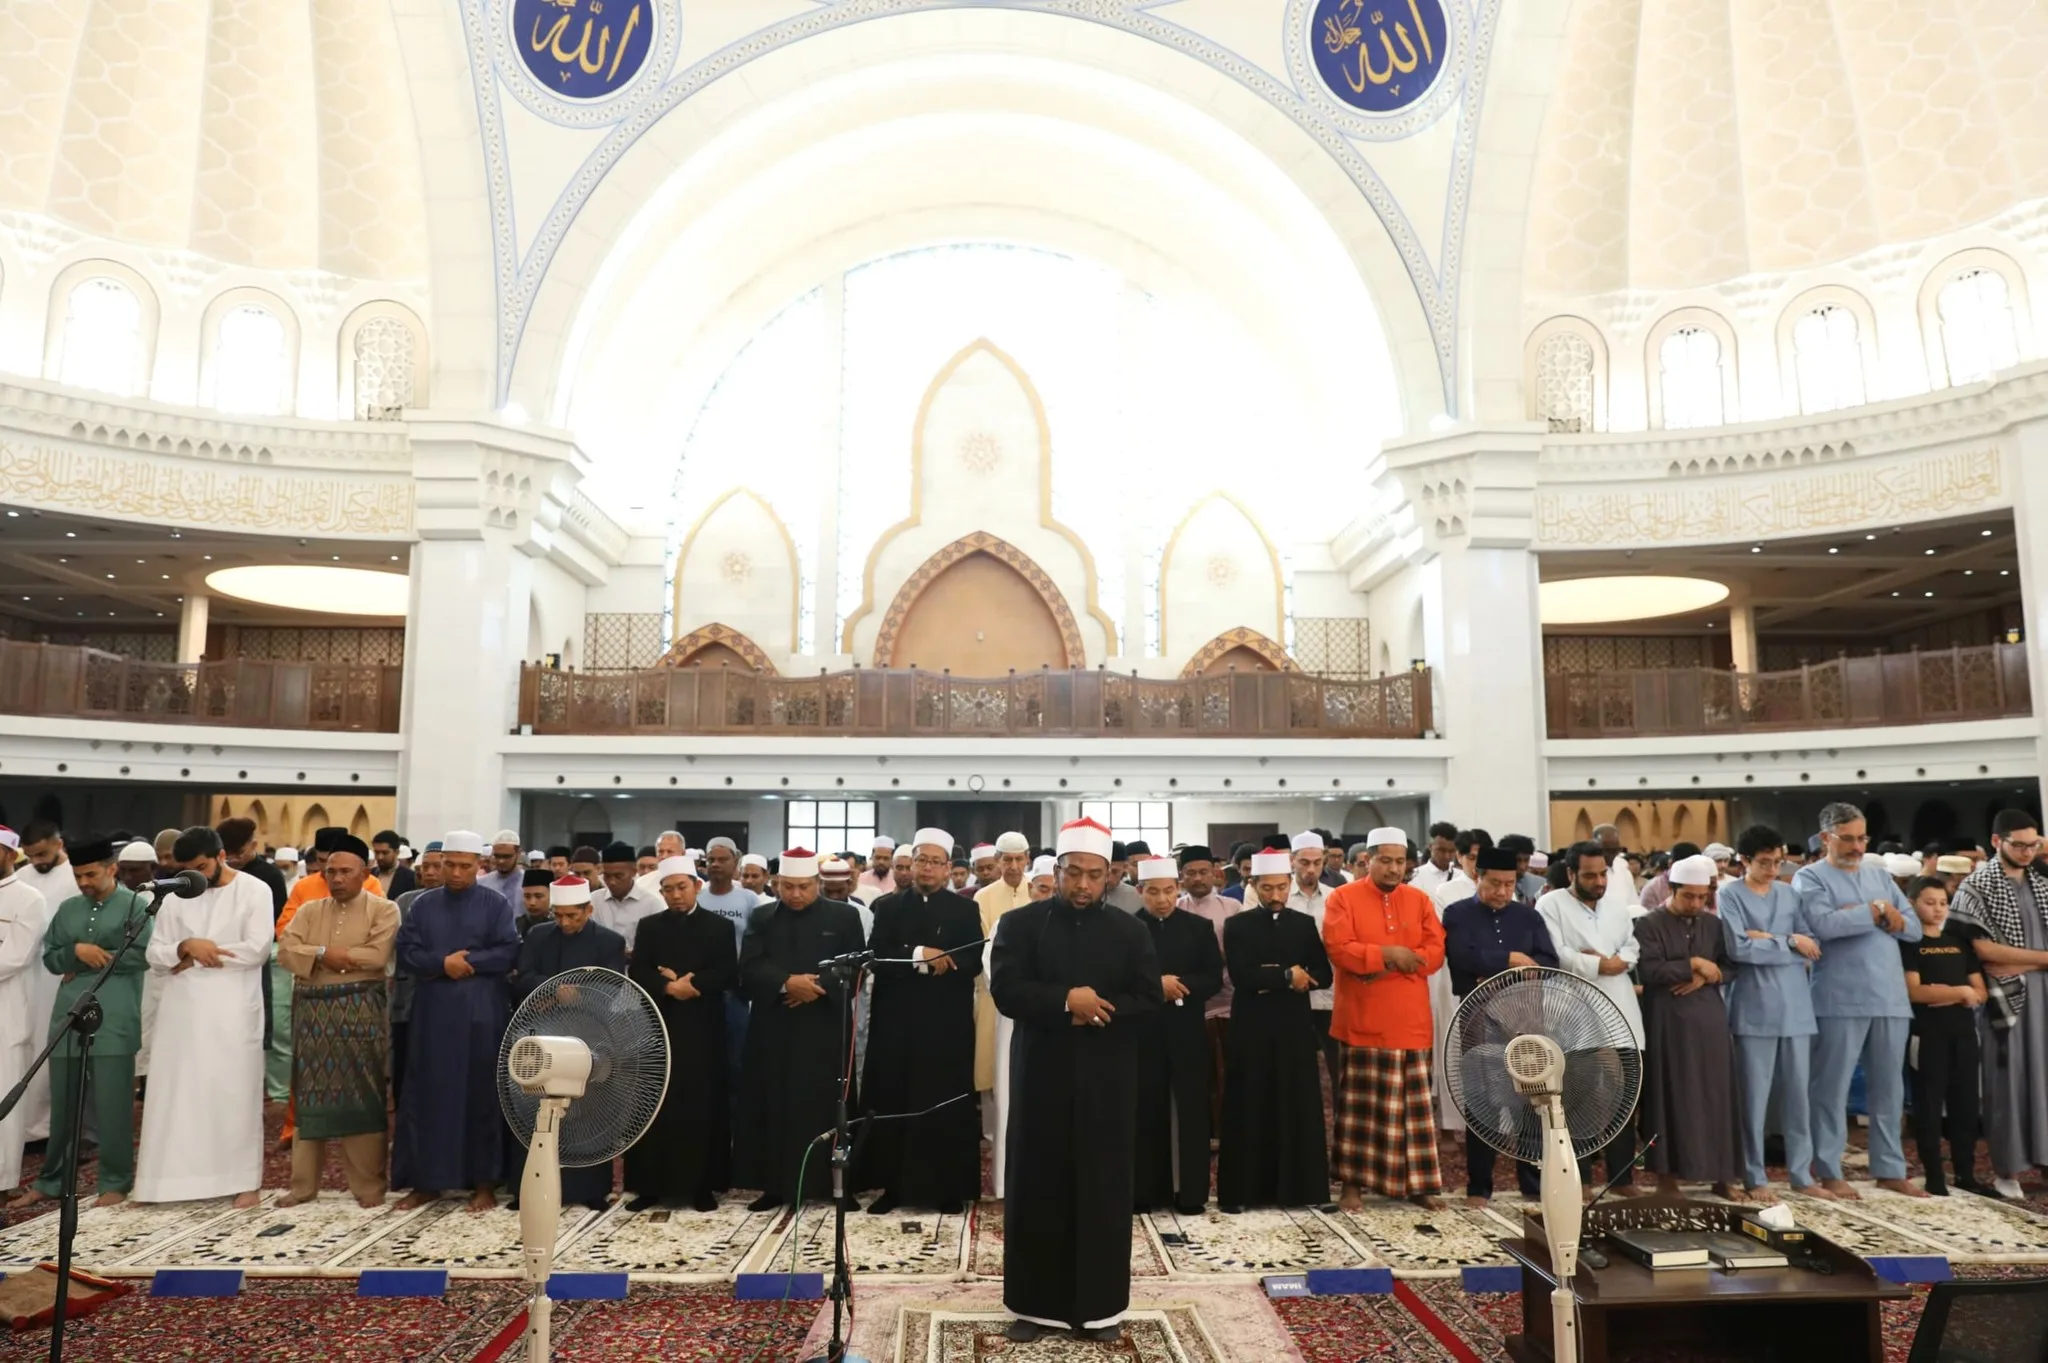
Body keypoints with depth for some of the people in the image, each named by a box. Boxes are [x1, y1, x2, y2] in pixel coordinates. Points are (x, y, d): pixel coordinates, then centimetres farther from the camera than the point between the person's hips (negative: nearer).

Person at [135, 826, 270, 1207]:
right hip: (183, 1007, 4)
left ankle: (243, 1179, 8)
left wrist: (197, 957, -8)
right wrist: (186, 946, -15)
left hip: (233, 1008, -4)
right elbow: (155, 954, 5)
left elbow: (258, 949, -13)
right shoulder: (176, 895, 9)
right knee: (176, 1091, 6)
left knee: (235, 1090, 1)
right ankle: (174, 1176, 14)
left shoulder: (254, 890, -4)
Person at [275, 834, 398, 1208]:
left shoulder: (383, 909, -1)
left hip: (360, 1013, -4)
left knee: (361, 1097, -1)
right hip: (312, 1012, 4)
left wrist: (321, 954, -7)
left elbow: (377, 955, -14)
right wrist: (324, 953, -15)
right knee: (311, 1097, 8)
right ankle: (303, 1183, 18)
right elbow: (285, 951, -1)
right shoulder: (309, 910, 12)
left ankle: (368, 1184, 6)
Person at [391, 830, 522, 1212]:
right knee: (427, 1095, 6)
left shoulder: (496, 904, 1)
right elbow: (405, 952, 1)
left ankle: (484, 1183, 11)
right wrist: (443, 963, -14)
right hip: (432, 1013, 3)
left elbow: (508, 953, -7)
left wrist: (467, 962, -14)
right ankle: (426, 1180, 18)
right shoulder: (423, 904, 9)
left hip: (481, 1014, -3)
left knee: (481, 1096, 2)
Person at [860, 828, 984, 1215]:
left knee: (947, 1104, 1)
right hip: (896, 1020, 1)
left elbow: (973, 962, -5)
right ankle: (893, 1186, 14)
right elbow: (877, 958, -4)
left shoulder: (965, 909, 6)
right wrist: (920, 955, -16)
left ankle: (949, 1189, 12)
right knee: (892, 1104, 2)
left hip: (947, 1023, -1)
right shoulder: (888, 906, 8)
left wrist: (938, 961, -18)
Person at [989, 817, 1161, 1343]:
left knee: (1104, 1188, 6)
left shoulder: (1130, 931, 4)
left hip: (1106, 1079, 1)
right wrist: (1066, 1000, -20)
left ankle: (1101, 1305, 18)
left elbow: (1148, 997, -2)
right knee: (1038, 1187, 5)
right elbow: (1005, 990, -11)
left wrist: (1095, 1010, -15)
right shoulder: (1019, 923, 0)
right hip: (1042, 1074, -1)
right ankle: (1035, 1304, 17)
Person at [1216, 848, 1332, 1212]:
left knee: (1299, 1108, 4)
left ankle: (1298, 1187, 15)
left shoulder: (1305, 924, 8)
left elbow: (1323, 976, 1)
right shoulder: (1237, 926, 0)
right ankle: (1243, 1190, 9)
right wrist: (1287, 976, -11)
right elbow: (1241, 976, -13)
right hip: (1251, 1028, -2)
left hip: (1295, 1027, 2)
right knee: (1249, 1110, 2)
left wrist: (1270, 979, -11)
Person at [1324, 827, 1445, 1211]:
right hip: (1363, 1021, -3)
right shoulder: (1343, 897, -2)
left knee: (1414, 1103, 8)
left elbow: (1435, 952, -1)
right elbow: (1338, 950, -13)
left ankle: (1417, 1183, 17)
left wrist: (1389, 965, -13)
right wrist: (1387, 953, -18)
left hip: (1410, 1021, 3)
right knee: (1359, 1102, 3)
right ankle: (1353, 1183, 11)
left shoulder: (1420, 901, 8)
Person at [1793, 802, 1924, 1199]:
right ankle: (1829, 1171, 8)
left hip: (1890, 997, 6)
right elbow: (1823, 924, -19)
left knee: (1889, 1087, 12)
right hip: (1840, 1001, -6)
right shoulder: (1810, 877, -3)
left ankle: (1890, 1169, 23)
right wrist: (1877, 911, -9)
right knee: (1833, 1088, 1)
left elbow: (1914, 927, 11)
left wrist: (1889, 918, -8)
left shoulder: (1879, 874, 15)